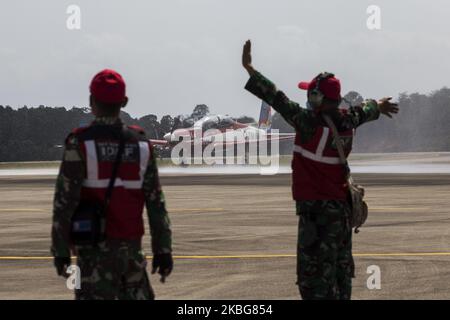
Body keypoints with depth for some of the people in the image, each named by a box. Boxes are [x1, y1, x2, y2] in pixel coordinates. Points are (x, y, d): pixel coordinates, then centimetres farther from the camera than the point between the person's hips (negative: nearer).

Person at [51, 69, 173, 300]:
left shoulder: (80, 144, -9)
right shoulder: (140, 144, 4)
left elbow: (65, 200, -12)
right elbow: (156, 201, 3)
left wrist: (60, 249, -5)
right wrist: (163, 249, 5)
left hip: (95, 250, -4)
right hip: (131, 247, 4)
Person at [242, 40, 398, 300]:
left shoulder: (311, 123, -19)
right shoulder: (346, 120, 4)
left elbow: (279, 100, -19)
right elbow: (363, 111, 27)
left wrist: (250, 69, -13)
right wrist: (377, 106, 52)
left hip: (316, 208, -9)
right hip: (342, 206, 9)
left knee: (313, 272, -8)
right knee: (341, 267, 17)